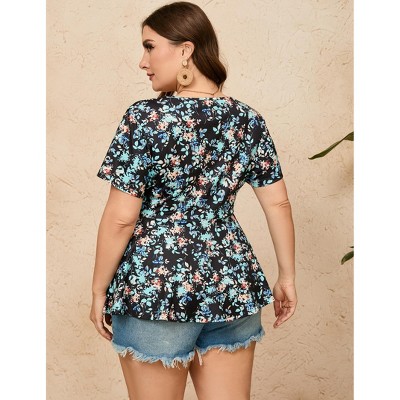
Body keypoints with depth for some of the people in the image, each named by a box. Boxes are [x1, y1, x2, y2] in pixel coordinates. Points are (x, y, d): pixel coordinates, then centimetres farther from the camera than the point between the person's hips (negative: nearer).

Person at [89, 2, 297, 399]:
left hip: (153, 288, -4)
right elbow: (278, 204, 5)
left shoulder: (145, 117, -13)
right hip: (233, 286, 5)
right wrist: (286, 277, 15)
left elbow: (120, 219, -13)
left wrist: (99, 291, -2)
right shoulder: (248, 119, 2)